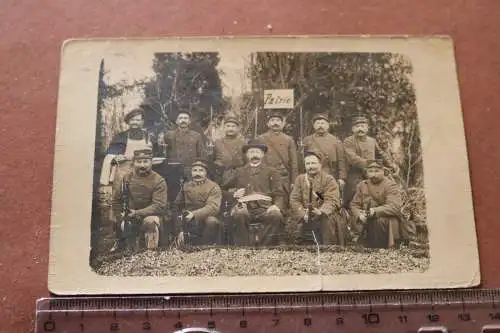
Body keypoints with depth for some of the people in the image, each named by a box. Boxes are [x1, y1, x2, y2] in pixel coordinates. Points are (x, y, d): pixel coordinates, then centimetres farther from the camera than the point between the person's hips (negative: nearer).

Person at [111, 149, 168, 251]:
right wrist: (118, 218, 2)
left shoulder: (159, 181, -14)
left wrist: (137, 213, -28)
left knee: (150, 221, -36)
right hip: (131, 218, 3)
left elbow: (159, 206, -23)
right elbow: (116, 199, 10)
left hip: (150, 214, -3)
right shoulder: (127, 178, 0)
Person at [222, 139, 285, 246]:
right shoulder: (239, 172, 27)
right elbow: (225, 187, 29)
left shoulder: (271, 172, 22)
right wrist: (233, 193, 6)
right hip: (245, 206, 0)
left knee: (276, 216, -35)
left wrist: (277, 206, -8)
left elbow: (279, 194, 14)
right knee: (239, 214, -37)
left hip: (264, 207, 0)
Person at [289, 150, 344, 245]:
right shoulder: (300, 179, 11)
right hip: (305, 220, 2)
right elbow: (294, 200, 2)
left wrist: (321, 211, -30)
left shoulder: (329, 179, 1)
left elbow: (332, 201, -11)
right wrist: (303, 214, -15)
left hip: (325, 219, -2)